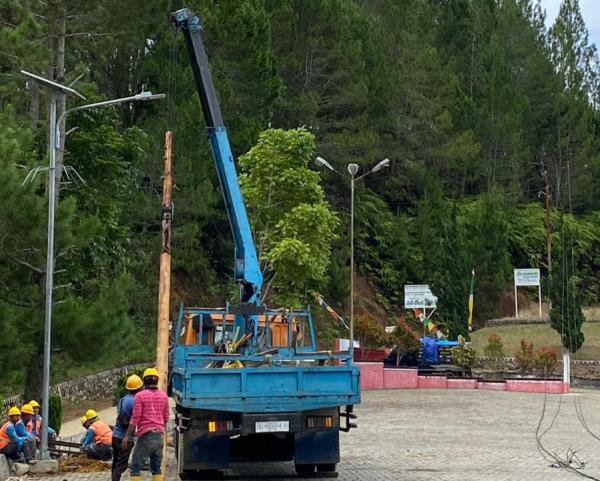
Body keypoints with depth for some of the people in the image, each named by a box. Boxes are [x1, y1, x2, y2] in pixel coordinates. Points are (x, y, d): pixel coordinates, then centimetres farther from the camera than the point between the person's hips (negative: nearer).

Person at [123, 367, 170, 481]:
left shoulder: (140, 396, -7)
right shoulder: (164, 396, 8)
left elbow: (135, 418, -9)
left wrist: (127, 436, -3)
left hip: (146, 436, -5)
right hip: (160, 436, 5)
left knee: (135, 467, -1)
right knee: (156, 468, 14)